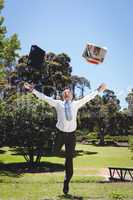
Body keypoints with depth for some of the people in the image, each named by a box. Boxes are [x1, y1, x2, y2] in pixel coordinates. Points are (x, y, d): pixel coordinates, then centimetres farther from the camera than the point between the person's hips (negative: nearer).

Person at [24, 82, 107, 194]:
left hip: (71, 135, 1)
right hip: (61, 133, 0)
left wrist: (98, 90, 18)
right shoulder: (58, 103, 4)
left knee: (70, 159, 4)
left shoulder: (76, 104, 8)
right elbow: (44, 97, 3)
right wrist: (33, 90, 1)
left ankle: (66, 182, 19)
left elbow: (88, 97, 15)